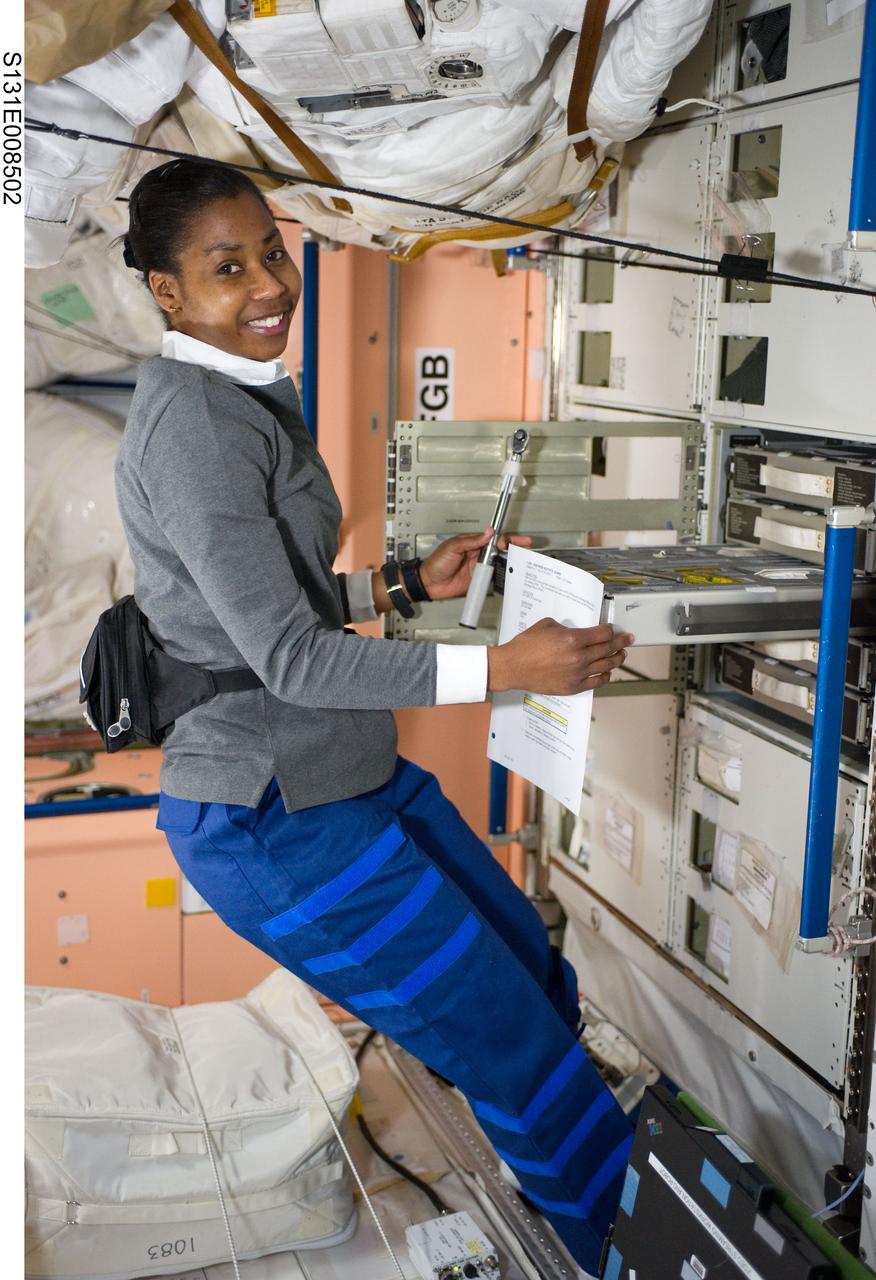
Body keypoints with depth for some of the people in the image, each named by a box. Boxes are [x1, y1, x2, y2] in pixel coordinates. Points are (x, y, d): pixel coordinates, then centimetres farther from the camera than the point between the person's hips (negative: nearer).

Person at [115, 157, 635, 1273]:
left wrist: (406, 583, 8)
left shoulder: (244, 394, 12)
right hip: (272, 816, -10)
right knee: (538, 1083, -5)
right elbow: (290, 657, -23)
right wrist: (501, 668, -24)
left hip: (348, 769, 10)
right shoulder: (192, 420, -20)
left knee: (544, 982, 17)